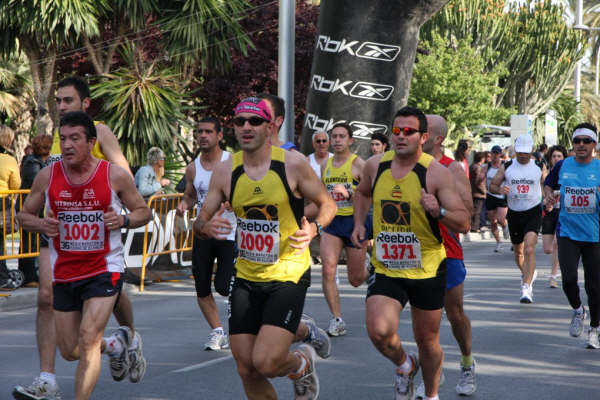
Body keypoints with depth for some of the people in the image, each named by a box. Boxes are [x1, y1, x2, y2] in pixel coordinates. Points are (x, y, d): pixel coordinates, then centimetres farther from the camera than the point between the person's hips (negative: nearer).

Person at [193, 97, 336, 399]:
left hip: (288, 275, -4)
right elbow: (200, 221, 7)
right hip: (246, 278, 4)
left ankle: (303, 363, 17)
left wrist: (313, 229, -18)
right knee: (247, 370, 3)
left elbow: (328, 205, 2)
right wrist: (206, 227, -17)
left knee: (265, 362, -16)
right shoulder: (225, 172, 0)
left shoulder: (292, 164, -9)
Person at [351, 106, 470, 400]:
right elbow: (362, 192, 25)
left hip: (427, 270, -2)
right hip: (386, 268, 2)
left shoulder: (436, 173, -12)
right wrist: (359, 224, 9)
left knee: (427, 342, 10)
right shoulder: (375, 166, 0)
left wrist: (438, 212, -31)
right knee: (378, 331, -19)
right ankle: (405, 366, 15)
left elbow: (463, 223, -12)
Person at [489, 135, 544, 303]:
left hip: (533, 212, -3)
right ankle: (528, 273, 46)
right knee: (518, 251, 17)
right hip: (514, 213, 3)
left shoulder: (539, 167, 1)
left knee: (529, 249, -20)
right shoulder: (506, 167, 1)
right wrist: (500, 190, -18)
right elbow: (492, 185, 4)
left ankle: (526, 287, -23)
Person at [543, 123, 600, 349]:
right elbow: (548, 183, 20)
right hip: (567, 232, 1)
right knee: (569, 279, -14)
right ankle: (577, 311, 18)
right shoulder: (562, 166, 2)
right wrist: (548, 195, -2)